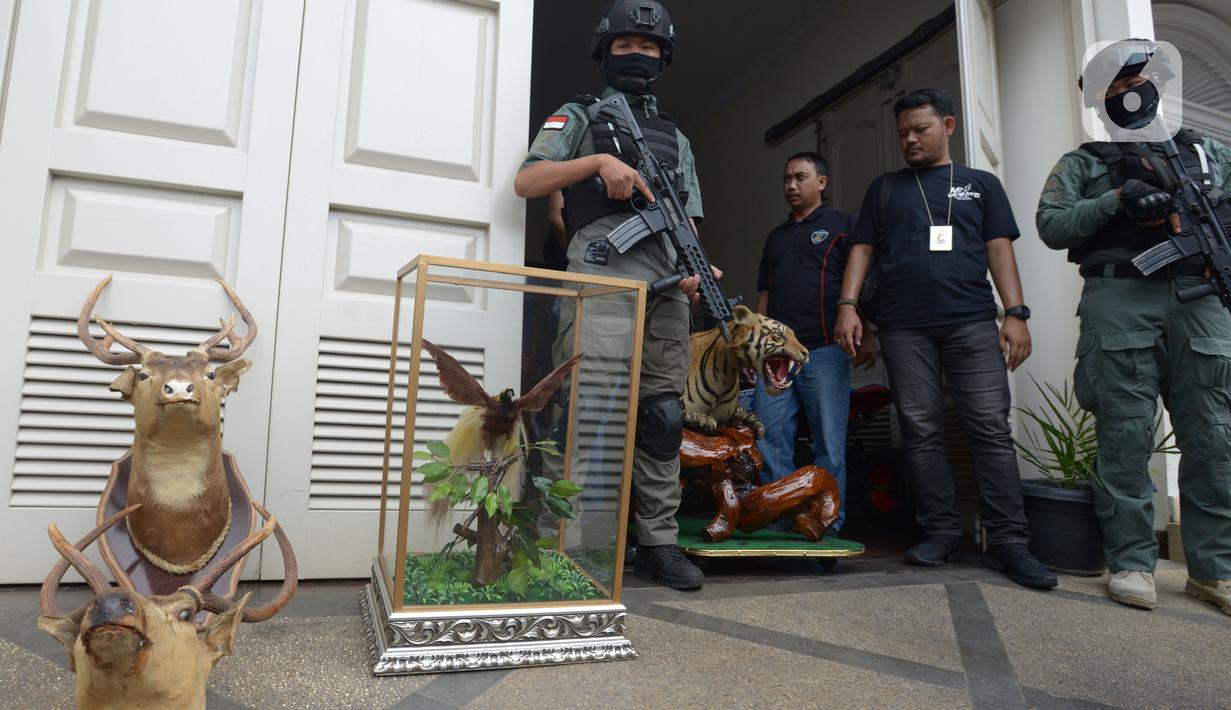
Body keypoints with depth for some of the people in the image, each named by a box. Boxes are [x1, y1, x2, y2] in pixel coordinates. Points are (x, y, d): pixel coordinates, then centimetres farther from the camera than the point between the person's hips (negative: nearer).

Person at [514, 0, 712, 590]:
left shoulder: (677, 139, 28)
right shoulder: (580, 116, 16)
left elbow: (688, 223, 22)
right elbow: (526, 182, 2)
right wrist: (599, 161, -12)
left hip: (665, 293, 4)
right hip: (599, 283, -4)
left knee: (663, 414, 1)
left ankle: (658, 541, 9)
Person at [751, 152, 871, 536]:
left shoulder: (842, 224, 8)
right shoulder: (775, 237, 24)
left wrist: (866, 336, -11)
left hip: (824, 350, -5)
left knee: (830, 446, -1)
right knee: (769, 443, 1)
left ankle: (829, 527, 7)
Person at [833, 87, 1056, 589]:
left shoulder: (981, 184, 18)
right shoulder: (884, 188, 19)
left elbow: (999, 249, 9)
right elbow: (862, 249, 12)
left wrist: (1016, 313, -2)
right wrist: (847, 305, -2)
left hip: (972, 322, 0)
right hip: (904, 328, 1)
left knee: (991, 428, -7)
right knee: (921, 431, -1)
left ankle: (1008, 542, -2)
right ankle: (941, 533, 7)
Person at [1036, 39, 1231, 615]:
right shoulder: (1082, 163, 14)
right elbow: (1051, 225, 0)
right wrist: (1117, 199, -10)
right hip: (1120, 301, -3)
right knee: (1126, 435, -3)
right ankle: (1131, 562, 4)